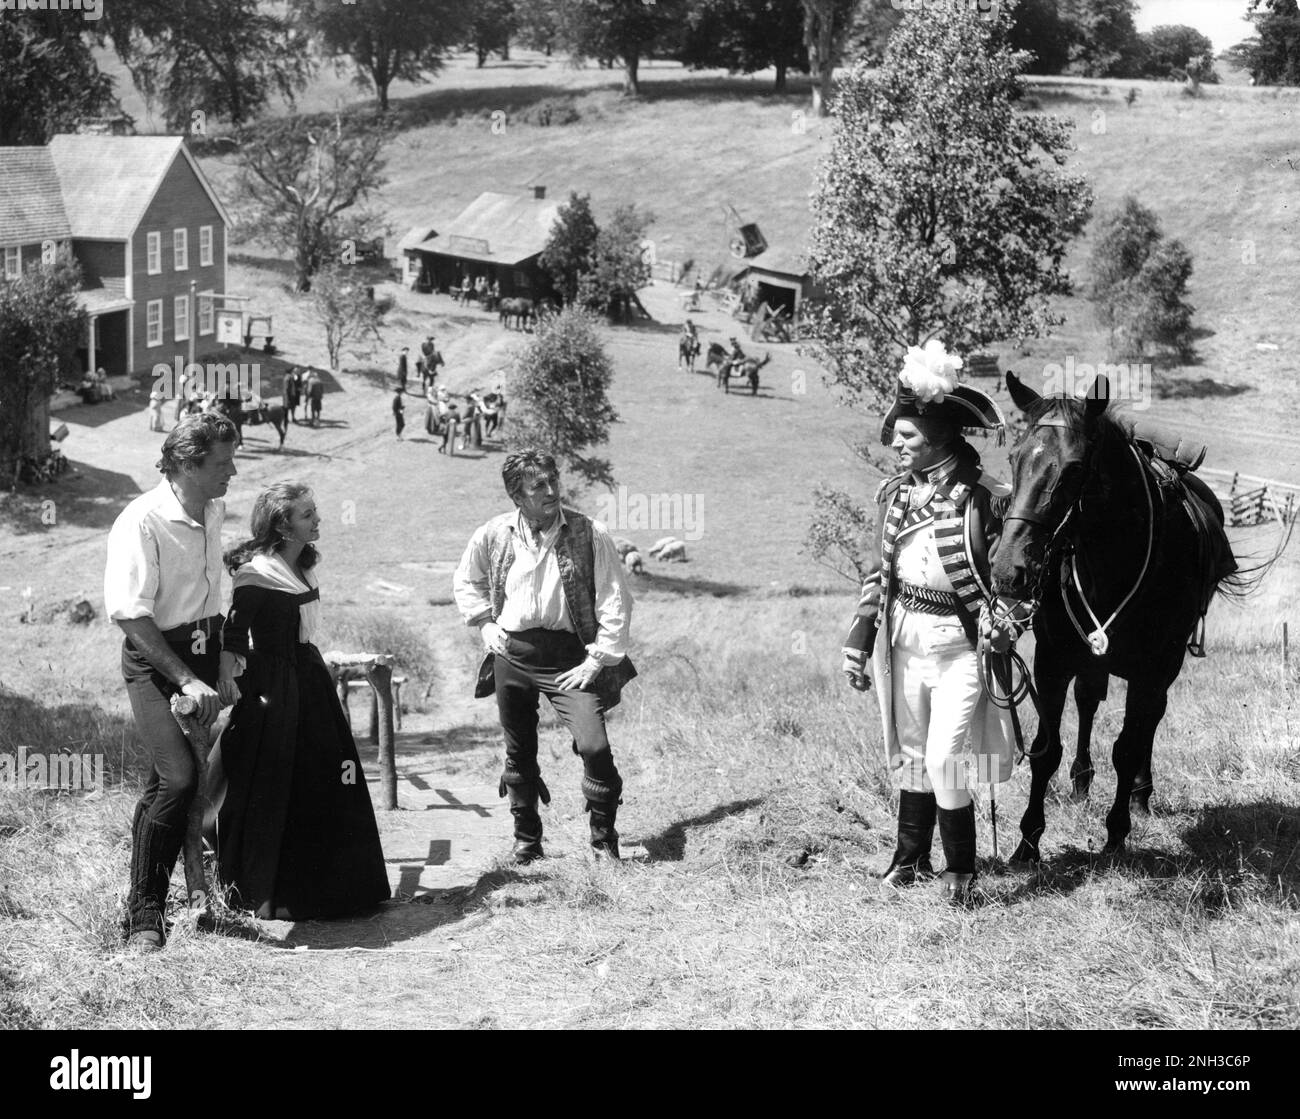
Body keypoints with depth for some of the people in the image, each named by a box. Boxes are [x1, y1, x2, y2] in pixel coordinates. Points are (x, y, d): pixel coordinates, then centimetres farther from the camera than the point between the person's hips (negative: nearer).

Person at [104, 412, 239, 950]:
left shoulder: (215, 512, 6)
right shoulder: (141, 522, -19)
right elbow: (129, 613, -23)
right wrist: (186, 679, -26)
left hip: (203, 652, 7)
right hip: (154, 661, -7)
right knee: (178, 777, -19)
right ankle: (143, 913, -12)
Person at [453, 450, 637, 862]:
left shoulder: (589, 535, -7)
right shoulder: (493, 535, 1)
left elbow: (615, 603, -5)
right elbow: (465, 582, 20)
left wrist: (597, 660, -9)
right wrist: (485, 625, 8)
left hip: (568, 655, -3)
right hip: (512, 654, 3)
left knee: (594, 747, -15)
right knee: (519, 754, 11)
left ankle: (604, 840, 2)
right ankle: (526, 839, 28)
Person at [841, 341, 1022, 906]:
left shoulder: (982, 497, -12)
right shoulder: (893, 493, 4)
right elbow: (877, 573, 11)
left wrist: (1003, 627, -23)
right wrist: (858, 641, 8)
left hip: (960, 646, -5)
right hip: (903, 641, 5)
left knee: (944, 759, -9)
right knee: (910, 754, 15)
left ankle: (959, 870, 5)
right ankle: (910, 856, 28)